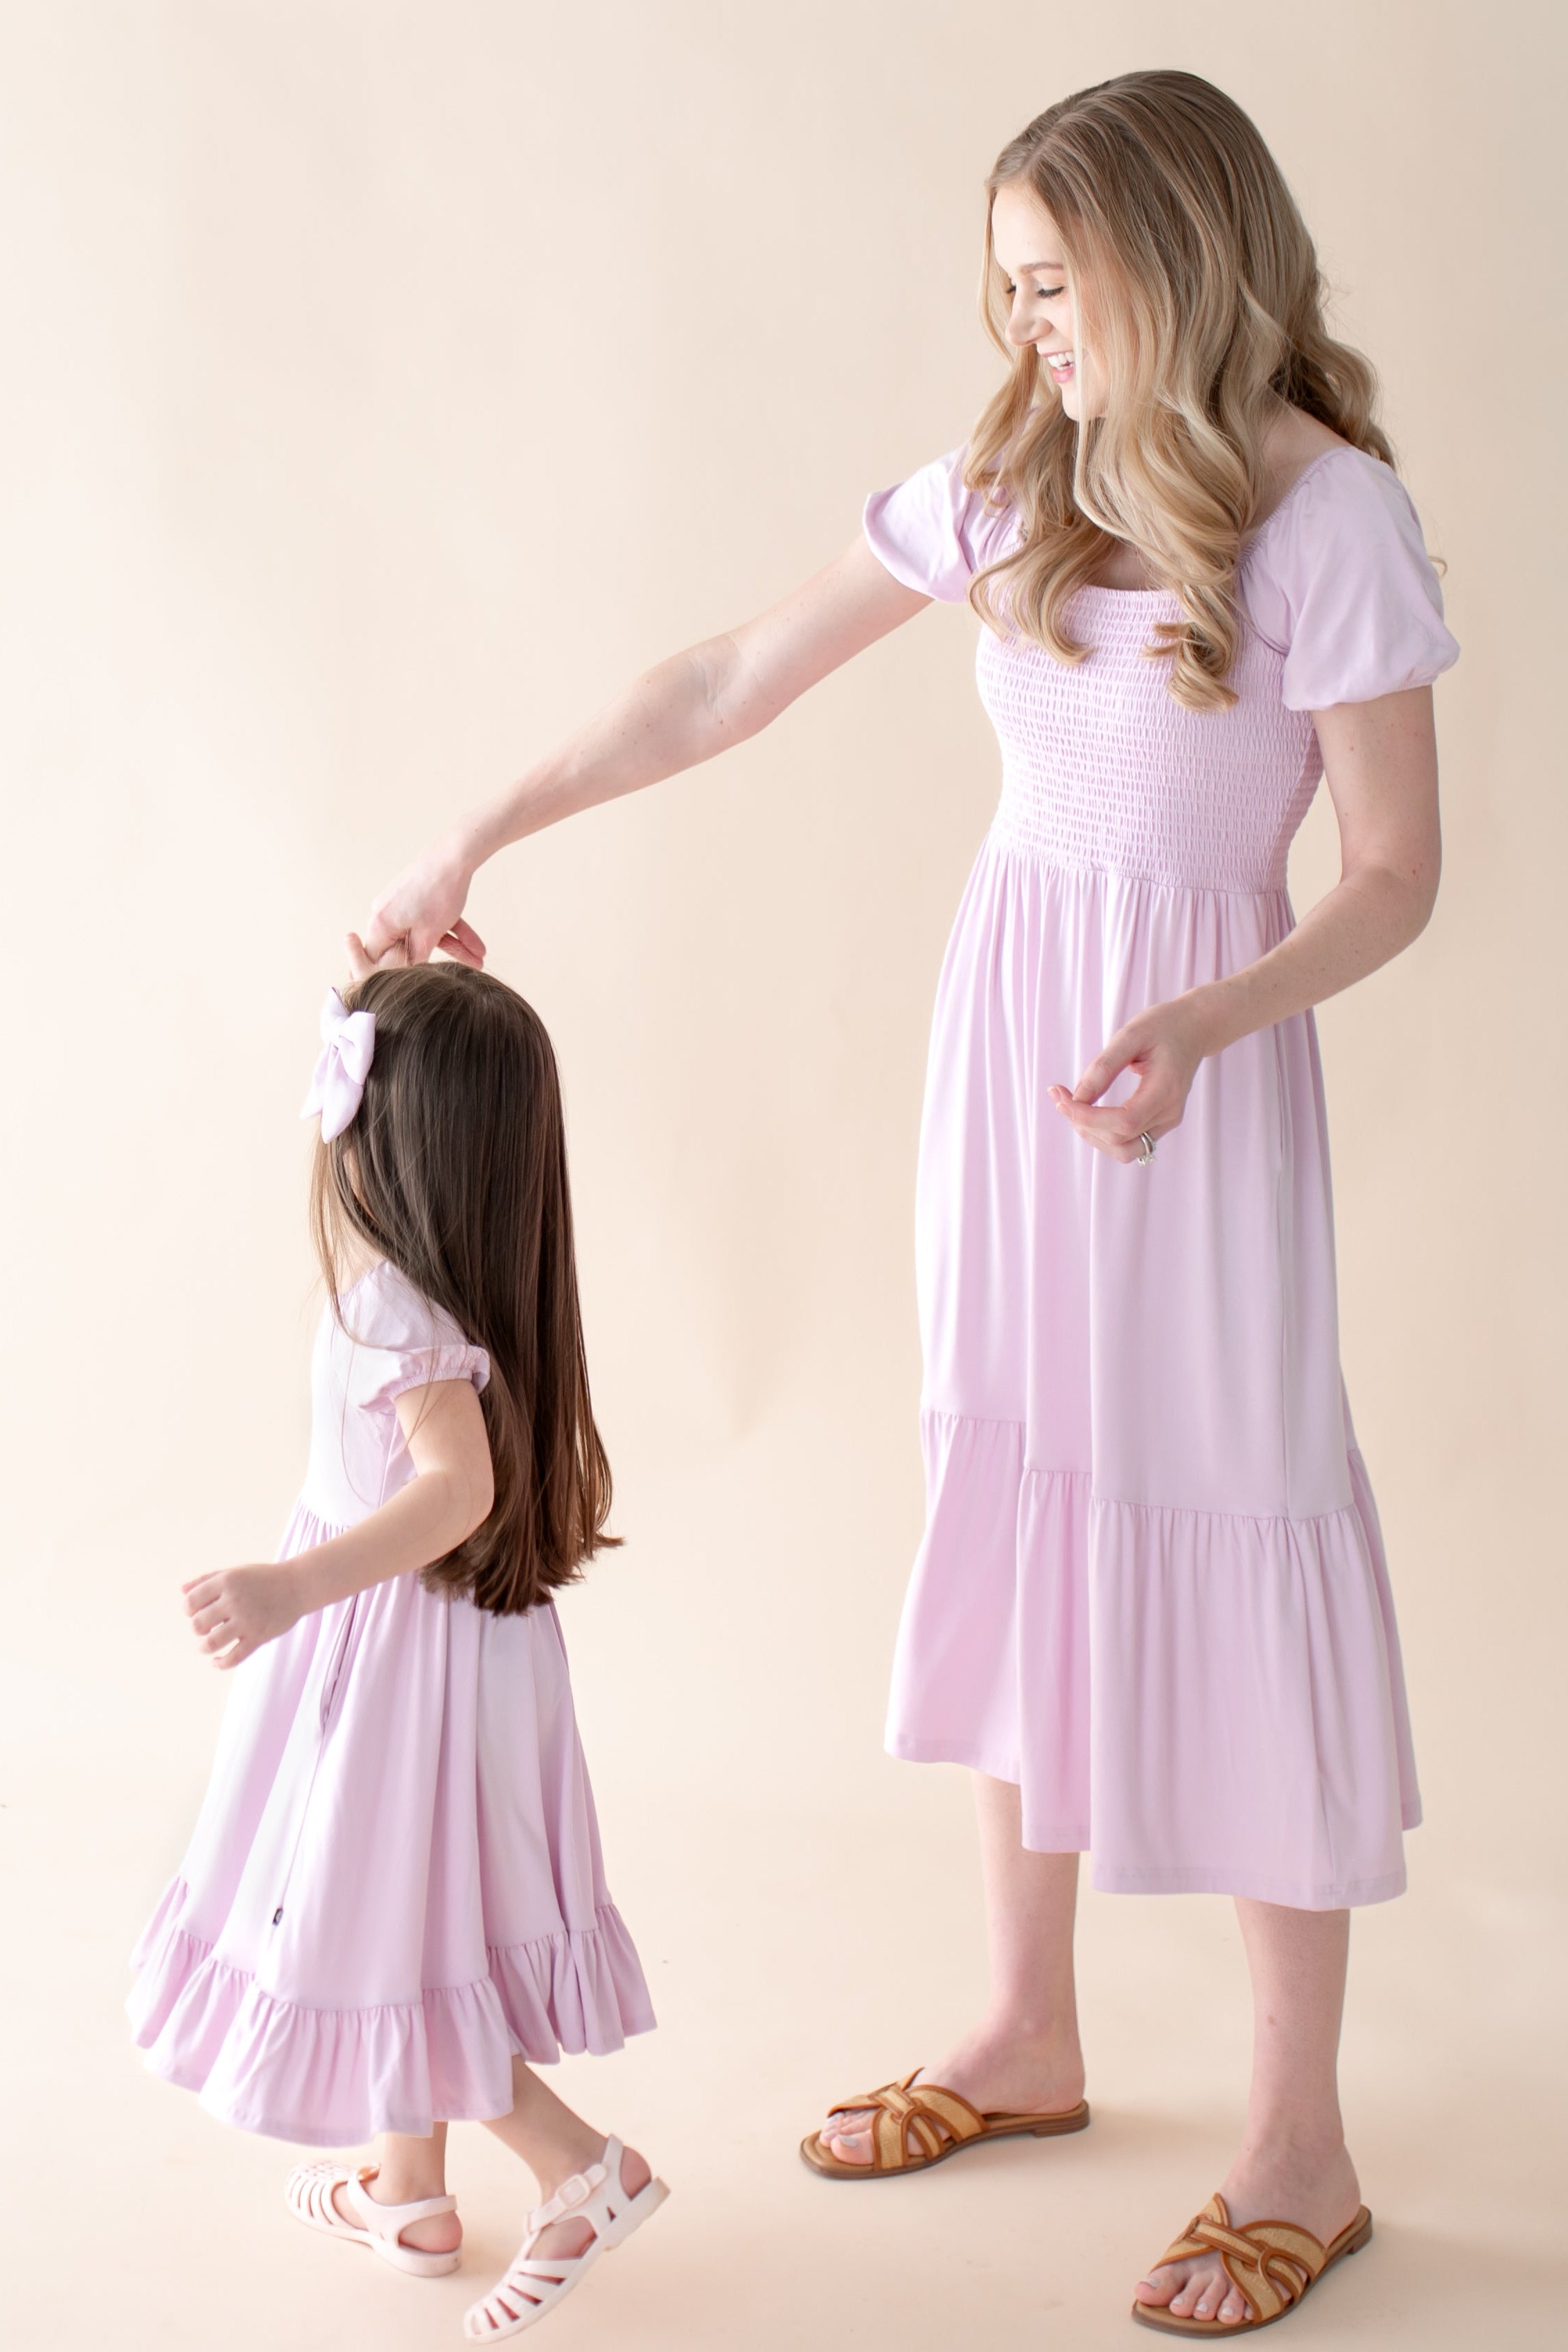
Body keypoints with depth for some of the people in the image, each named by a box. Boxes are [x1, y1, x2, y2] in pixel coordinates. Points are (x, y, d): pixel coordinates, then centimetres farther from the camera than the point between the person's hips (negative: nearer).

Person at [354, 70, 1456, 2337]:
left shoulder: (1330, 512, -12)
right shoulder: (1012, 483, 5)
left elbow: (1394, 875, -10)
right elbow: (726, 685, 10)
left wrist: (1194, 1029, -25)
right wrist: (487, 828, 9)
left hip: (1197, 1058, -6)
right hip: (1002, 1015, 6)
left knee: (1220, 1535, -1)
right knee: (1016, 1497, 12)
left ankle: (1299, 2144, 13)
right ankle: (1028, 2036, 30)